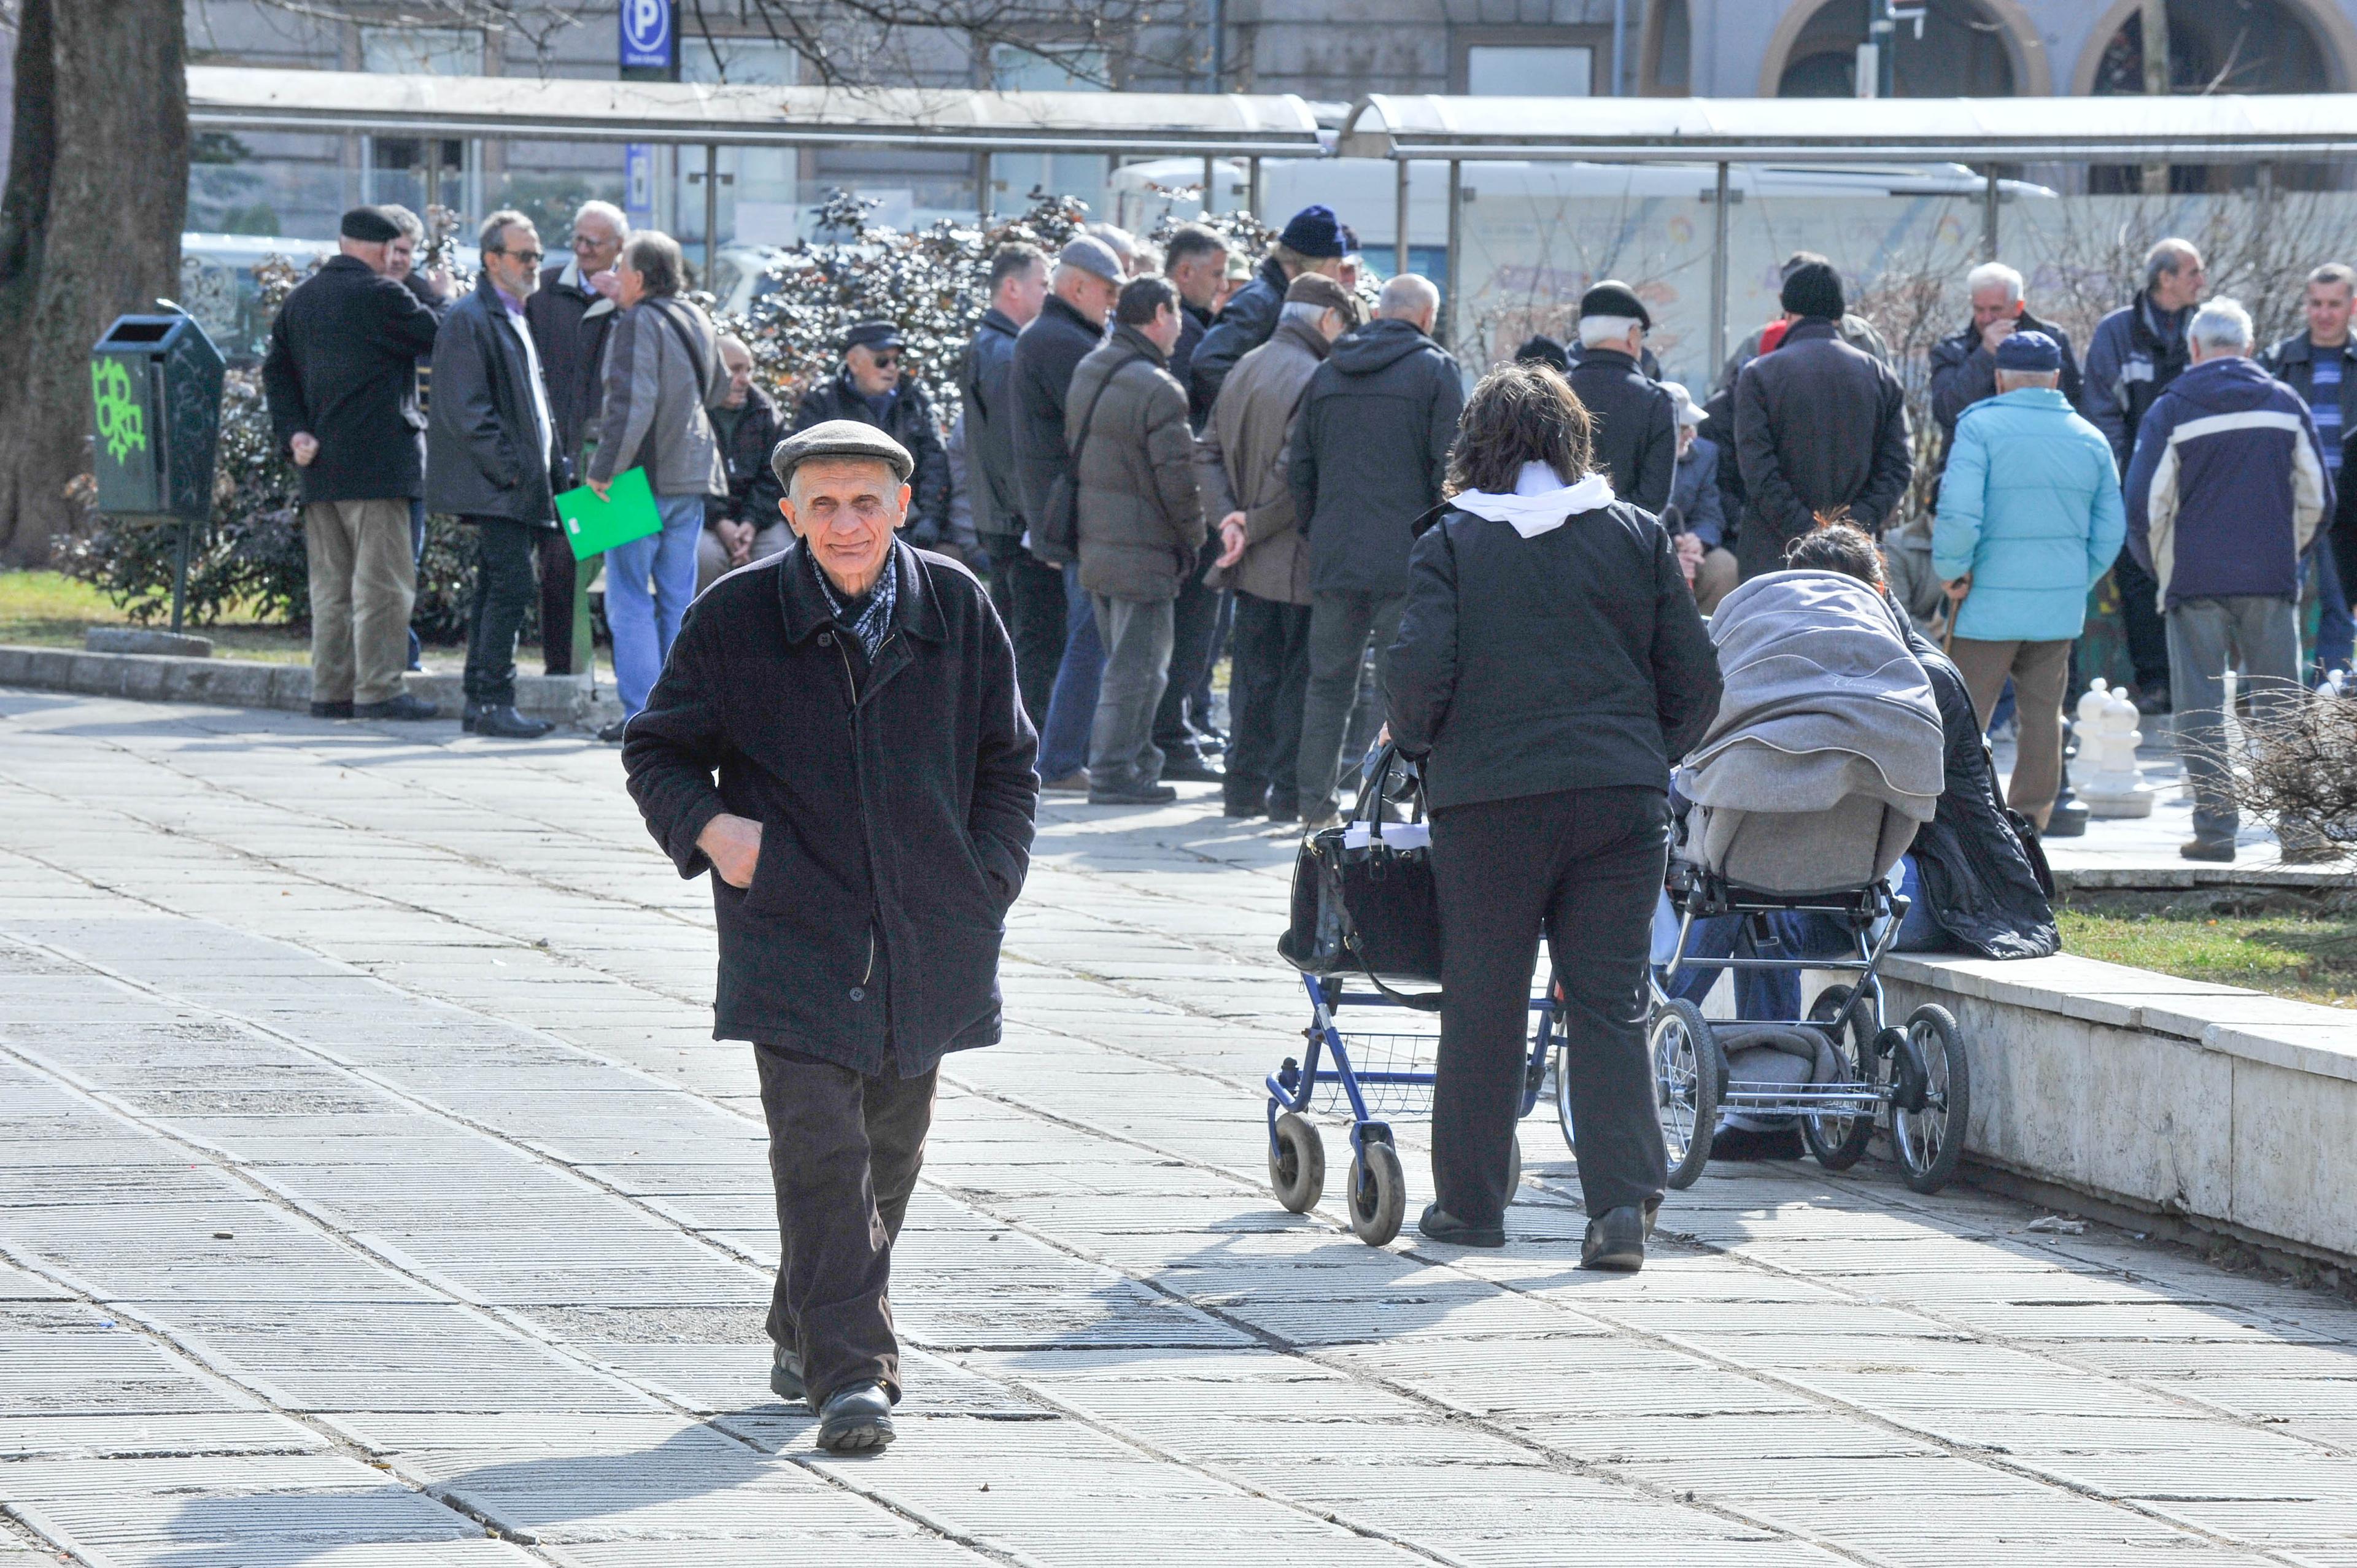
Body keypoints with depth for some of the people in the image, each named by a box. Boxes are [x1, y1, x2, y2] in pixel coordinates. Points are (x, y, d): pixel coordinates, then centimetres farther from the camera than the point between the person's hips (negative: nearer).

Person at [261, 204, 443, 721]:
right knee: (382, 580, -5)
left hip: (320, 465, 7)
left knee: (330, 582, 11)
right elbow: (438, 339, -4)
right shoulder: (380, 295, -10)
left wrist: (293, 431, 5)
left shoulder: (300, 298, 13)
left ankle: (330, 690, 11)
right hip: (377, 460, -7)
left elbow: (276, 369, 12)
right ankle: (377, 690, -9)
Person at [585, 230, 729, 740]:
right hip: (693, 477, 8)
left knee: (630, 597, -2)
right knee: (678, 597, 11)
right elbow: (718, 388, 25)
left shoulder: (639, 325, -14)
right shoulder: (697, 321, 11)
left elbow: (631, 406, -23)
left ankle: (640, 713, -6)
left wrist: (604, 469, -18)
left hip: (644, 476, -8)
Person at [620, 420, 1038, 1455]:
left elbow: (1006, 761, 14)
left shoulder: (956, 610, 3)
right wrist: (708, 826, -12)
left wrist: (987, 876, 3)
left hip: (924, 937, 3)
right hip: (792, 932, -3)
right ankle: (849, 1371, -17)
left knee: (888, 1148, 14)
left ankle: (806, 1335, 35)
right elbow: (656, 751, 7)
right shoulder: (736, 619, -4)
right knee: (820, 1145, -15)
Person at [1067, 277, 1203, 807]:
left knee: (1129, 660, 19)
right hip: (1143, 547, -8)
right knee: (1136, 664, -2)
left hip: (1093, 541, 8)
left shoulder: (1088, 372, 8)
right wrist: (1193, 539, -1)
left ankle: (1138, 759, 26)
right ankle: (1114, 771, -2)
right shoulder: (1157, 390, -18)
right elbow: (1178, 477, -17)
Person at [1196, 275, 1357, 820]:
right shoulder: (1313, 380, -16)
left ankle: (1244, 786, 16)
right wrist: (1253, 525, -11)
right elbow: (1298, 474, -22)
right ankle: (1290, 791, 2)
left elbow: (1208, 455, 9)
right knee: (1301, 674, 0)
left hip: (1251, 565, 8)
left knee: (1254, 674, 13)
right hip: (1299, 560, -8)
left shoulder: (1243, 370, 11)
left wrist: (1227, 519, -2)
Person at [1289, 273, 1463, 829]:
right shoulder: (1434, 370, -4)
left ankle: (1315, 804, 11)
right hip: (1405, 558, -5)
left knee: (1329, 682, 11)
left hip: (1333, 556, 5)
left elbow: (1300, 470, 14)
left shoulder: (1328, 372, 12)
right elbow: (1450, 470, -9)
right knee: (1398, 685, -1)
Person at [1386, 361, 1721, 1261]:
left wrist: (1413, 742, 11)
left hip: (1489, 792, -2)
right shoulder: (1636, 537, 6)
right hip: (1623, 797, 2)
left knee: (1482, 1006, 9)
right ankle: (1623, 1201, -8)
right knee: (1610, 1004, 3)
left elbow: (1419, 672, -10)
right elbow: (1695, 678, 6)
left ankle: (1470, 1203, 16)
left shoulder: (1451, 544, -2)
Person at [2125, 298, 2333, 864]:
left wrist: (2162, 570, 12)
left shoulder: (2171, 412, -2)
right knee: (2281, 708, 5)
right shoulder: (2285, 405, 6)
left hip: (2195, 583, -2)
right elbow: (2317, 499, 10)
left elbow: (2145, 508, -4)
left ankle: (2215, 828, -1)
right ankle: (2298, 828, -1)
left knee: (2201, 709, 4)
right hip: (2271, 583, 2)